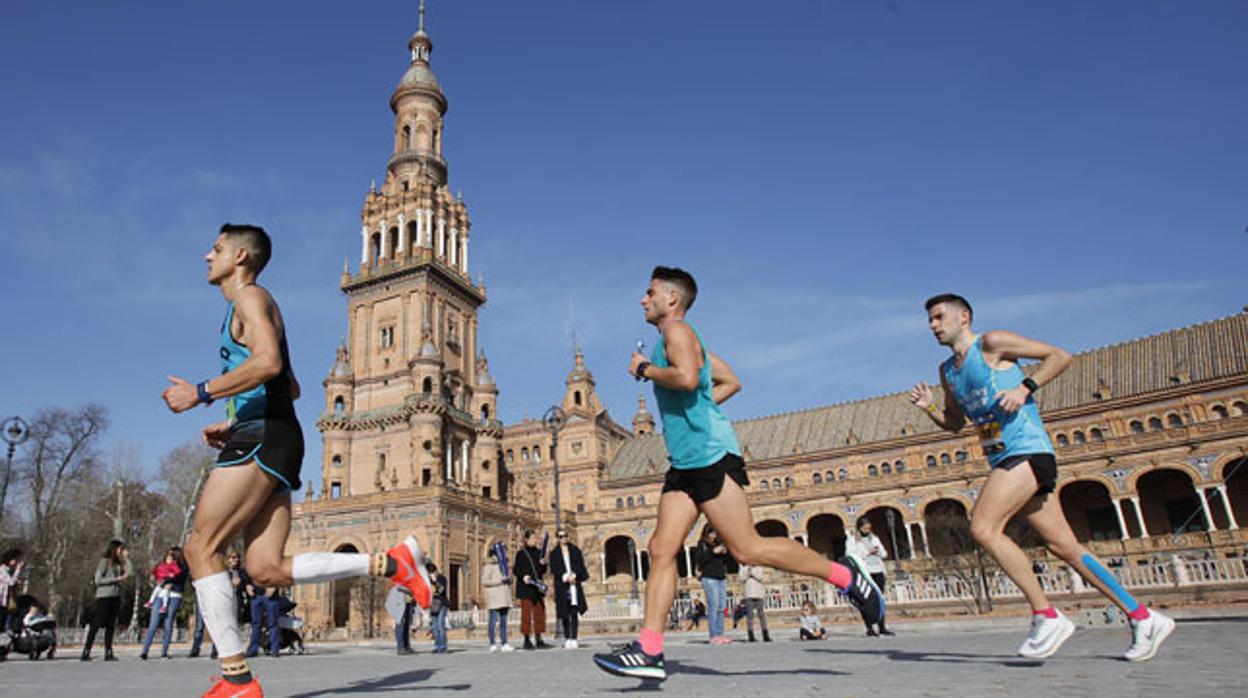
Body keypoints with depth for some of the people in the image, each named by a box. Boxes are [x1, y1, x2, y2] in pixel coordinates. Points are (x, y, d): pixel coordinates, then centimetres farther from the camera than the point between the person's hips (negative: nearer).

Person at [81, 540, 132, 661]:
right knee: (96, 625, -3)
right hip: (104, 596, -6)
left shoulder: (119, 563, 13)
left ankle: (108, 653, 8)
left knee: (111, 626, 6)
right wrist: (116, 579, -14)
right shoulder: (104, 561, -5)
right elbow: (98, 580, -10)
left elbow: (130, 573, 4)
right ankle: (86, 652, 4)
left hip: (116, 597, 6)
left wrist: (127, 558, 5)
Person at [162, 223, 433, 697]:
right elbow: (290, 387, 33)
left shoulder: (249, 296, 0)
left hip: (262, 438, -9)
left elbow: (268, 362, -20)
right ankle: (393, 562, -4)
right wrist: (232, 423, 28)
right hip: (265, 440, 9)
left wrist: (200, 393, -15)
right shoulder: (250, 309, 31)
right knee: (268, 569, 0)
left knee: (201, 548, -8)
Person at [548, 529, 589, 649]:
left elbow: (580, 565, 3)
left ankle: (573, 639, -10)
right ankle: (567, 639, 12)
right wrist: (566, 577, -17)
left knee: (574, 612, -7)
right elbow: (554, 569, -3)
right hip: (561, 585, 0)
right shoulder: (554, 553, 8)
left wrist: (573, 575, -15)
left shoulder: (575, 550, 11)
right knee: (564, 614, 1)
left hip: (575, 584, 0)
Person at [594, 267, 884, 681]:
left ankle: (846, 578, 5)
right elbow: (730, 382, 30)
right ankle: (649, 650, 0)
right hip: (686, 460, 10)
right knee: (661, 549, 1)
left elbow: (686, 378, -25)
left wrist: (644, 370, -10)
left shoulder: (677, 329, -4)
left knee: (747, 549, -9)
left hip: (709, 453, -10)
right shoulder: (680, 338, 24)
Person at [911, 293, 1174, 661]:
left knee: (983, 527, -19)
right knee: (1064, 546, 7)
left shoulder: (992, 342, -4)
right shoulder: (947, 371, 18)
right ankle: (1142, 618, 16)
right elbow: (955, 423, 24)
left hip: (1027, 451, -8)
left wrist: (1025, 387, -16)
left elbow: (1059, 356, -3)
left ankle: (1047, 616, -10)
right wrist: (930, 407, 5)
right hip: (1005, 460, 8)